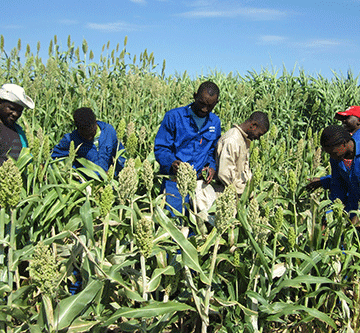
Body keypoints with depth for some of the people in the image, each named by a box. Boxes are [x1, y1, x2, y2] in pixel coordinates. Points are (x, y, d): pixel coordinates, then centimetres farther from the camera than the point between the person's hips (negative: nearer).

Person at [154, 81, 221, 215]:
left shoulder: (215, 122, 9)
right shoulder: (174, 116, -6)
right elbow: (160, 148, -5)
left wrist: (212, 166, 1)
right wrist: (171, 162, -25)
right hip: (174, 180, -4)